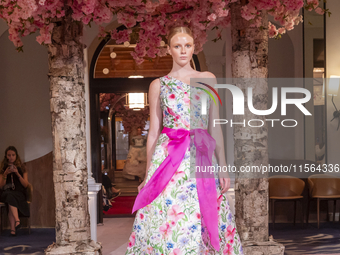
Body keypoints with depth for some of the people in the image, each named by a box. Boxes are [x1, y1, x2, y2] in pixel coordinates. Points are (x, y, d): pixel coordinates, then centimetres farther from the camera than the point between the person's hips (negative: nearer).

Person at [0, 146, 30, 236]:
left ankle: (13, 228, -43)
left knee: (10, 197, -36)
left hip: (19, 194, -1)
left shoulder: (21, 168, 12)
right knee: (9, 195, -37)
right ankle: (17, 220, -49)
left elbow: (25, 185, 4)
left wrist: (17, 173, -7)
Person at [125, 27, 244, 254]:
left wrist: (223, 166, 3)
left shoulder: (208, 79, 10)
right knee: (164, 222, -4)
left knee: (203, 222, 0)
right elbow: (154, 132, 9)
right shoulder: (158, 85, 8)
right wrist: (148, 174, 7)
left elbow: (215, 127, 9)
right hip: (167, 157, -1)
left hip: (201, 157, 1)